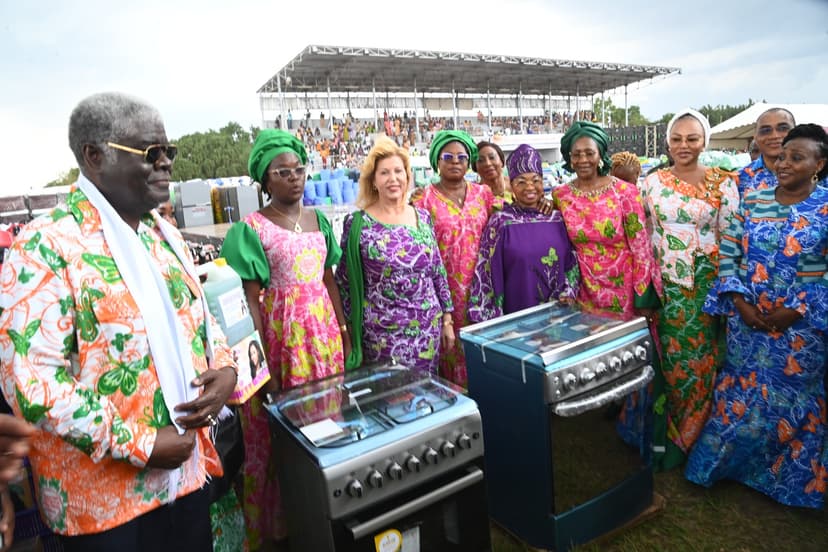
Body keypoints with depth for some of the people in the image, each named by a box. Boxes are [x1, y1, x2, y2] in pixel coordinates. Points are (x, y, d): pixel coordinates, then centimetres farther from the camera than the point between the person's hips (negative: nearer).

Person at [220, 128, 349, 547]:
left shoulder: (318, 220, 8)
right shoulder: (251, 228, -8)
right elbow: (251, 299, -10)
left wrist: (344, 331, 11)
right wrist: (262, 360, -12)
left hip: (323, 330, 5)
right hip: (281, 334, -5)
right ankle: (277, 525, 26)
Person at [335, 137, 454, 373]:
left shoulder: (422, 218, 4)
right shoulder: (356, 224, -8)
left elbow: (438, 271, 9)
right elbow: (344, 280, -2)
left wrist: (447, 320, 9)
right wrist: (350, 331, 0)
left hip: (428, 327, 4)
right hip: (383, 333, -3)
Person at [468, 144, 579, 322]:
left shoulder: (557, 218, 3)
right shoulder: (500, 221, -7)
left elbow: (572, 261, 10)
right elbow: (486, 271, -8)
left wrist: (567, 293, -3)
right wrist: (488, 320, -11)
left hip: (557, 311, 3)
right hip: (517, 314, -3)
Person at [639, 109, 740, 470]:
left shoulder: (722, 183, 1)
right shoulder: (652, 181, 4)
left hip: (704, 283, -1)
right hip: (663, 283, 1)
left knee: (698, 356, 5)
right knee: (666, 356, 5)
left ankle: (683, 436, 23)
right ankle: (666, 426, 24)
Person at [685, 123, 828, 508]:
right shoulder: (752, 202, 2)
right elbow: (727, 255, 1)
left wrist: (795, 311, -15)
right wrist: (740, 302, -9)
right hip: (747, 321, 2)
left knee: (792, 401, 11)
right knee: (739, 396, 13)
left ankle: (791, 478, 33)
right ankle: (726, 462, 32)